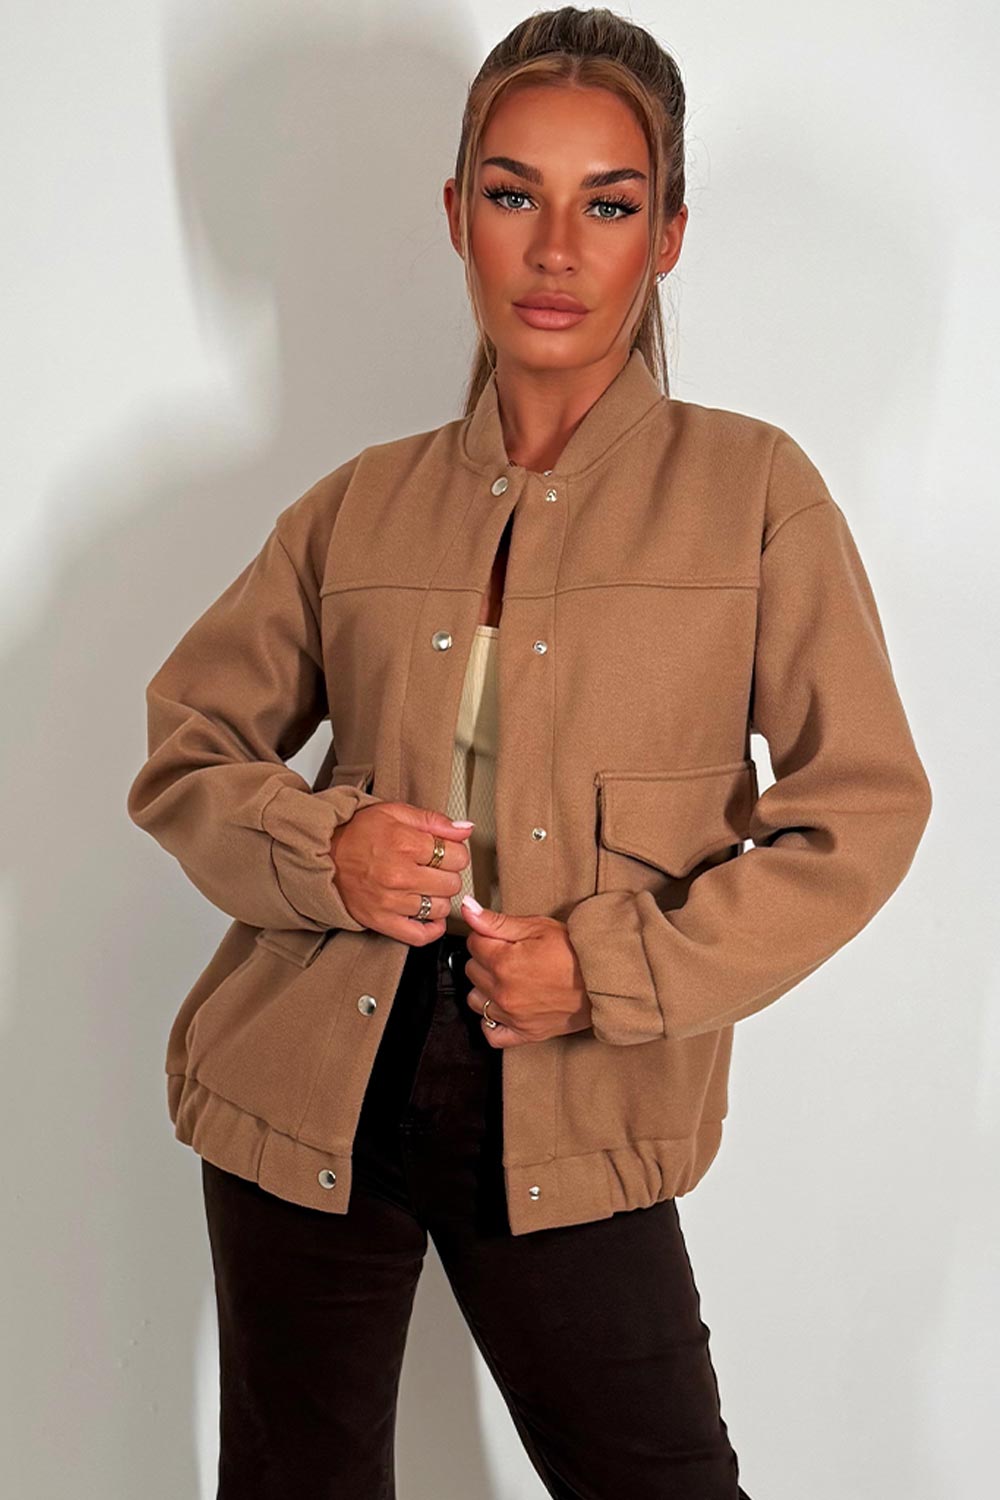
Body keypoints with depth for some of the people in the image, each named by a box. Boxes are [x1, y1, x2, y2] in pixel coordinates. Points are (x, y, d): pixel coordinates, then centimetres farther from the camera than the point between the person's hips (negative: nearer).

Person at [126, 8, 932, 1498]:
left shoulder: (751, 489, -2)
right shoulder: (363, 505, 5)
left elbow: (863, 810, -4)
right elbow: (186, 749, 11)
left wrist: (616, 963, -14)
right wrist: (319, 847, -10)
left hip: (569, 1116, -2)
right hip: (311, 1088, 3)